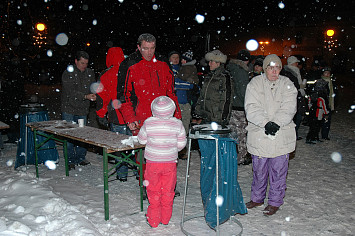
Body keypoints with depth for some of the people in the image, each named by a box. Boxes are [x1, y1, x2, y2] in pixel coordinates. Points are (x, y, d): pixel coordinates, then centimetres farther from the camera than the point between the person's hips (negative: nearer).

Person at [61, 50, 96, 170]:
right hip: (69, 109, -4)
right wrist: (85, 96, -27)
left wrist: (94, 95, -14)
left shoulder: (90, 73, 8)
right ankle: (70, 160, 11)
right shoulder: (68, 73, -8)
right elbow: (71, 91, -17)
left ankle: (81, 157, 22)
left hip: (83, 109, 4)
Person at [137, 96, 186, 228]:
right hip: (170, 162, 1)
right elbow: (181, 143, -3)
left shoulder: (148, 123, -11)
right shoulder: (177, 124, -8)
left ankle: (153, 220, 20)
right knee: (168, 191, 15)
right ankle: (165, 219, 26)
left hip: (153, 162, -1)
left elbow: (142, 140, 0)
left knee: (154, 192, 12)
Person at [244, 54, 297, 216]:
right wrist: (265, 123, -21)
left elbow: (288, 109, -7)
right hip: (258, 135, 1)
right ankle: (257, 198, 32)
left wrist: (276, 123, -22)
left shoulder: (287, 85, 4)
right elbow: (251, 108, -9)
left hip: (281, 135, 0)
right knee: (259, 170, 13)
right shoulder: (255, 83, 3)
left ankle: (275, 202, 24)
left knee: (278, 170, 7)